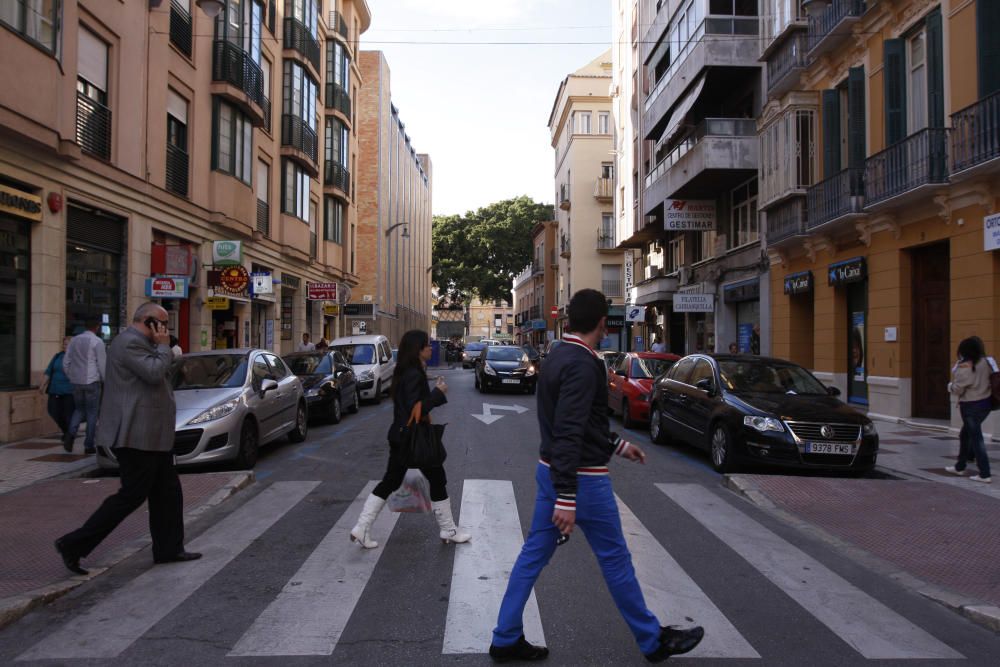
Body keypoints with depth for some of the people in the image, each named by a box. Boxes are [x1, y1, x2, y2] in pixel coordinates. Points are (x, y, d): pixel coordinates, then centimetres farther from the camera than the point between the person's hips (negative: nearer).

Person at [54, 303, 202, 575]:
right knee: (132, 496, -5)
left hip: (152, 437, 11)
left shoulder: (140, 343, 18)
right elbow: (153, 372, -24)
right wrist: (163, 346, -13)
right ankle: (74, 545, 5)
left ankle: (168, 549, 19)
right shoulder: (129, 342, -15)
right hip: (137, 436, -11)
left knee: (168, 493, 12)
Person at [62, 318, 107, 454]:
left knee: (79, 409, 19)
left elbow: (66, 362, 11)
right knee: (92, 413, 4)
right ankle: (88, 445, 5)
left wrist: (71, 377, 20)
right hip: (92, 382, -5)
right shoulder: (97, 341, -8)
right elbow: (102, 364, -8)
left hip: (76, 382, 5)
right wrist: (105, 380, 3)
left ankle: (71, 433, -6)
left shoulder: (74, 340, 8)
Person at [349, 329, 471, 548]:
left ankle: (362, 529, 12)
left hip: (401, 437, 9)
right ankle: (449, 531, 20)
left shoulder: (405, 372, 10)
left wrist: (437, 391, 4)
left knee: (389, 483, 13)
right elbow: (416, 408, -25)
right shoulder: (414, 375, -20)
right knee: (437, 481, 7)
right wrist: (438, 392, -17)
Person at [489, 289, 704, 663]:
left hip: (551, 472, 9)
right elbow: (568, 434, -27)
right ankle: (654, 642, 24)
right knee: (616, 560, 6)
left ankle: (506, 639, 19)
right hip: (581, 478, -9)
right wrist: (566, 498, -28)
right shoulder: (582, 365, -21)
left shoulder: (558, 357, 9)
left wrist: (617, 445, 25)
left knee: (533, 555, 12)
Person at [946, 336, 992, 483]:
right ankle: (960, 467, 32)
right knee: (965, 435, 21)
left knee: (976, 438, -1)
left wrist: (950, 385, 4)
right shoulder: (986, 362, 1)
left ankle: (985, 474, 1)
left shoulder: (965, 367, -20)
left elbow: (958, 389, -17)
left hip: (971, 405, -8)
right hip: (986, 402, 8)